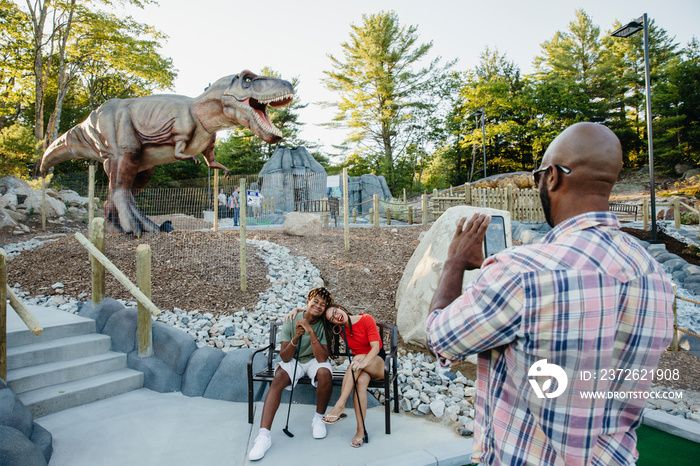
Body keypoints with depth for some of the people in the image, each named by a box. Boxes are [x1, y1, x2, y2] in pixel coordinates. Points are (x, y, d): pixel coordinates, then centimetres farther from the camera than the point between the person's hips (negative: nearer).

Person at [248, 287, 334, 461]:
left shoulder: (323, 325, -14)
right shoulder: (292, 321, -13)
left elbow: (322, 358, -25)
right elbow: (285, 357, -14)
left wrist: (311, 332, -33)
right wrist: (295, 338, -32)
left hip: (314, 361, -1)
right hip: (294, 360, 1)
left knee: (325, 373, -34)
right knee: (278, 378, -30)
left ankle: (318, 419, -8)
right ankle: (264, 436, -30)